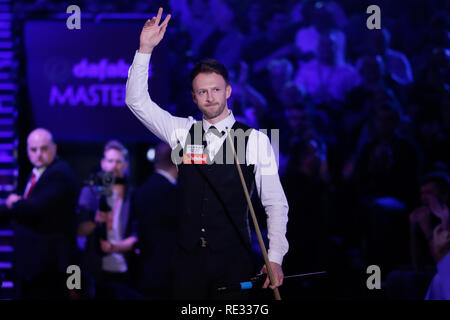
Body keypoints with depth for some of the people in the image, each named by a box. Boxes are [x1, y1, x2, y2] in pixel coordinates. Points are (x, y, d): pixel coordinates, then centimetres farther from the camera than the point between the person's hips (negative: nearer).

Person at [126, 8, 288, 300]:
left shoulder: (256, 141, -2)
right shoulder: (182, 132, 7)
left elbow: (275, 203, -1)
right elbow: (137, 101, 1)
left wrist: (275, 259, -10)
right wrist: (146, 49, -10)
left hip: (234, 258, -2)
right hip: (189, 255, 2)